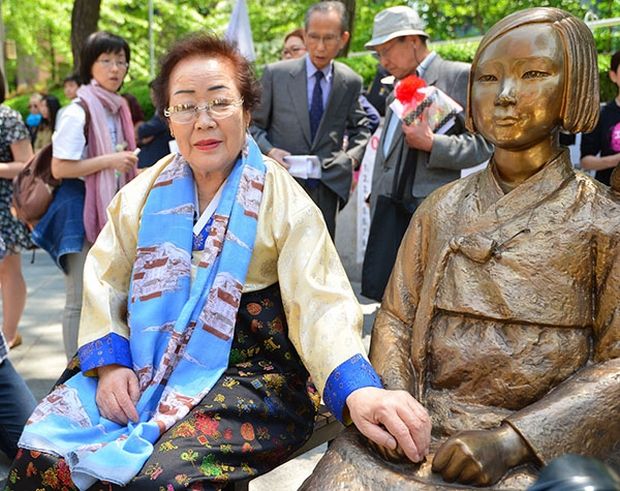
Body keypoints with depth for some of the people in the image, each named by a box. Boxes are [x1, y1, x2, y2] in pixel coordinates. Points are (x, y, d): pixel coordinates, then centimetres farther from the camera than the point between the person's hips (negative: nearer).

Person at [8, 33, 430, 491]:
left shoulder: (284, 200, -6)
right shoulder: (145, 192, 7)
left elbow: (320, 302, -17)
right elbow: (105, 282, 8)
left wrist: (358, 388, -34)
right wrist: (110, 363, -10)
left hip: (250, 377, -4)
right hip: (145, 363, 4)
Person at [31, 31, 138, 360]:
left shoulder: (118, 109, 11)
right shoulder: (79, 111, -13)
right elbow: (59, 168, -17)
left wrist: (128, 165, 4)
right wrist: (109, 161, -19)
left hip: (110, 208, 8)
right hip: (81, 210, -8)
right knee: (80, 299, -3)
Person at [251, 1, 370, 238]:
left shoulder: (351, 82, 5)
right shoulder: (275, 74, -1)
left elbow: (359, 128, 20)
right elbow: (254, 124, 6)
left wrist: (353, 156, 2)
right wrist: (269, 151, -12)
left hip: (327, 187, 2)